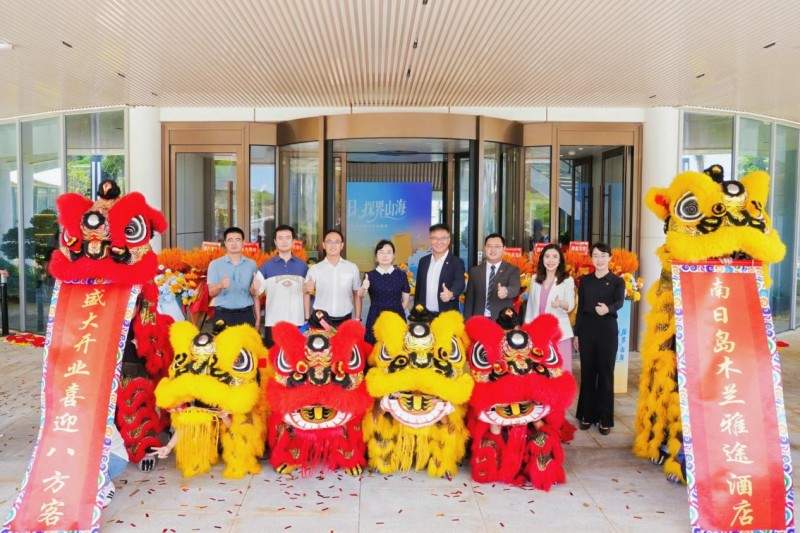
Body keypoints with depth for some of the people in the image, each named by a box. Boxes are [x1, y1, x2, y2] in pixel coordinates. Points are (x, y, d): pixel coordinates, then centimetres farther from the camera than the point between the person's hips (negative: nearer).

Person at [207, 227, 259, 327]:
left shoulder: (251, 264, 8)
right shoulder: (215, 264, 3)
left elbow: (255, 294, 11)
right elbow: (211, 292, -3)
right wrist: (220, 286, -24)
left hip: (246, 313, 1)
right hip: (223, 314, -1)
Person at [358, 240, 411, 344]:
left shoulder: (401, 274, 1)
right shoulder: (370, 275, -2)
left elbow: (406, 298, 10)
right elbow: (360, 295, -18)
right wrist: (364, 288, -37)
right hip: (375, 319, -1)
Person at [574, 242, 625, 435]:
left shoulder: (617, 281, 0)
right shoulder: (584, 280, 9)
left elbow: (620, 302, -18)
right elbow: (580, 308, 10)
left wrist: (608, 308, -41)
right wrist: (576, 334, 7)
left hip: (607, 329, -2)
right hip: (587, 329, 3)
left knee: (605, 373, 1)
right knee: (587, 372, 7)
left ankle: (605, 418, 9)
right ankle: (587, 415, 16)